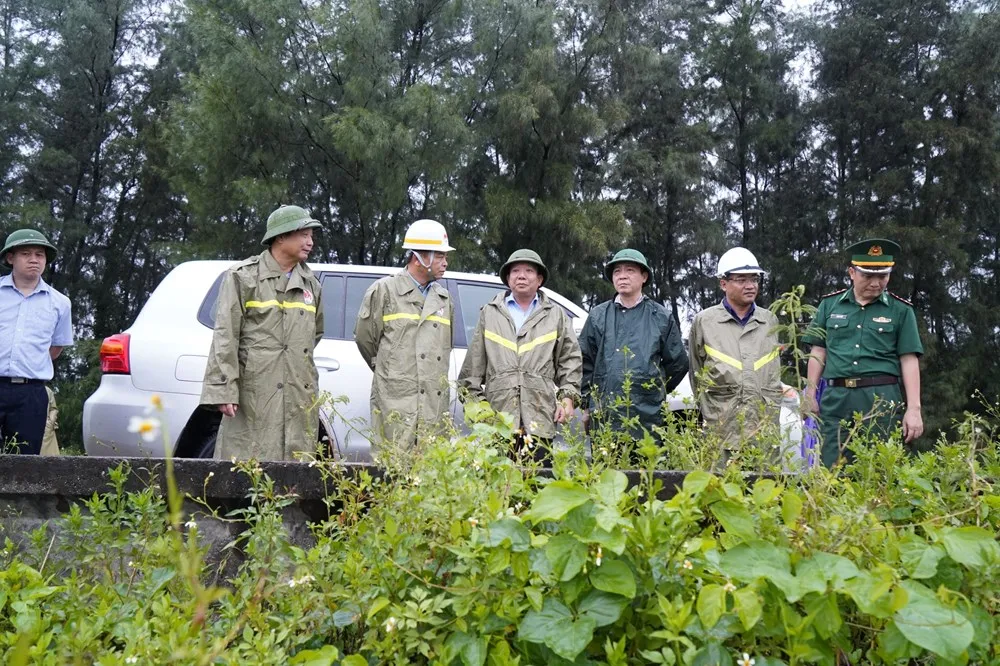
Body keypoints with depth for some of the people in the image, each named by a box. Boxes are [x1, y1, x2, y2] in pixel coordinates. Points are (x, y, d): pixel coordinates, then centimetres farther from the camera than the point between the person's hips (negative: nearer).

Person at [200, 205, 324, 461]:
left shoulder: (310, 283, 16)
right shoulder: (243, 277, 0)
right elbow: (225, 337, -6)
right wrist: (223, 390, -13)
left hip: (301, 396, 5)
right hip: (254, 394, -5)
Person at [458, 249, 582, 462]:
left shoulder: (556, 315, 15)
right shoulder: (489, 313, 16)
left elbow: (571, 359, 14)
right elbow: (474, 362, 14)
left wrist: (568, 396, 4)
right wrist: (473, 398, 8)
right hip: (498, 415, 0)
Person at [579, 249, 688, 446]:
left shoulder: (661, 317, 7)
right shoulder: (598, 316, 9)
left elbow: (678, 363, 13)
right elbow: (585, 363, 11)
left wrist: (656, 393, 12)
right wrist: (588, 404, 7)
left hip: (648, 419, -1)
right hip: (603, 418, 1)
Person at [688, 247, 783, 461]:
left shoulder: (769, 321, 13)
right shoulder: (704, 321, 4)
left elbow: (774, 379, 19)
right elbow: (696, 376, 12)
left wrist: (771, 416, 13)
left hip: (766, 430, 2)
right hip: (723, 430, -2)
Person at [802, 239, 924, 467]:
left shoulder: (901, 310, 6)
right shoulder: (830, 305, 11)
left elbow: (909, 361, 3)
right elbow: (818, 352, 14)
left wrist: (913, 408, -3)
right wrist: (810, 394, 10)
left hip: (881, 399, -1)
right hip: (836, 398, 2)